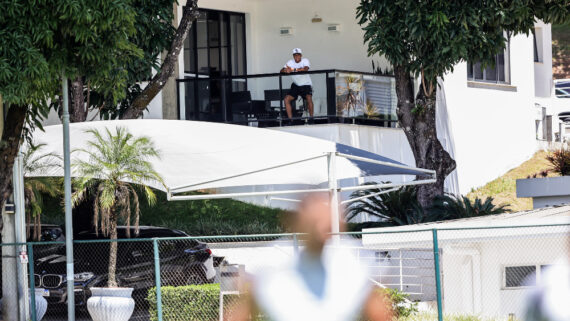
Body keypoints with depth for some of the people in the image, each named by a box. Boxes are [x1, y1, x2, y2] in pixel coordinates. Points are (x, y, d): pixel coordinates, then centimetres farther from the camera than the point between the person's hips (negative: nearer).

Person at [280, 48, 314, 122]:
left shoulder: (305, 61, -11)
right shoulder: (291, 62, -1)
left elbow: (306, 69, -32)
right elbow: (282, 71, -11)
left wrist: (293, 70, -44)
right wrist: (285, 70, -37)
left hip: (306, 85, -4)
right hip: (296, 85, 4)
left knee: (309, 98, -29)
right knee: (286, 99, -11)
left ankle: (311, 118, -18)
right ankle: (290, 119, -4)